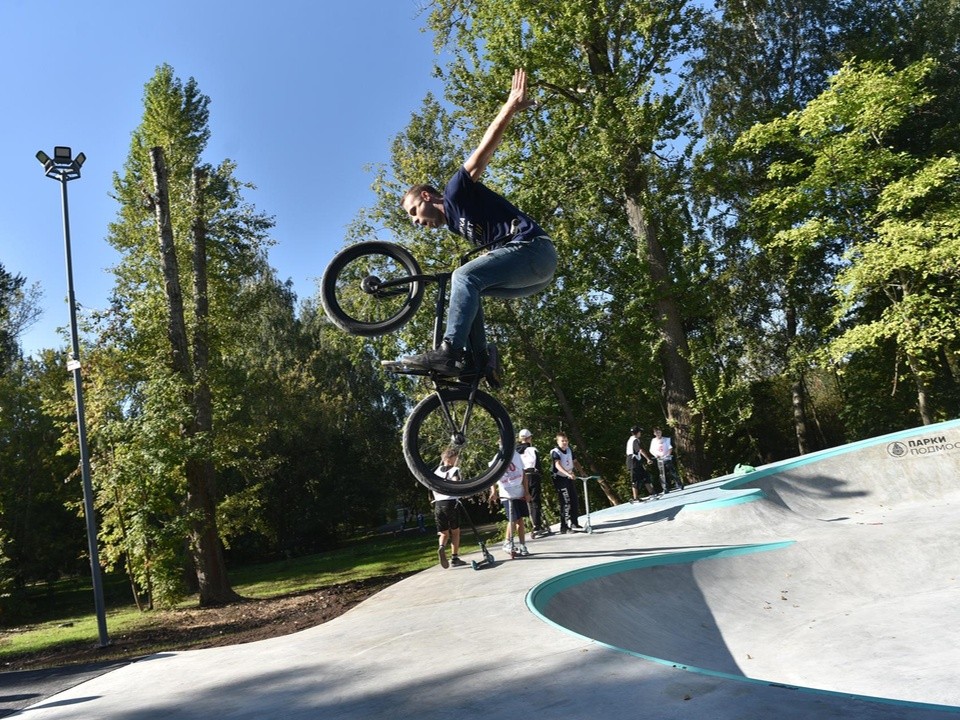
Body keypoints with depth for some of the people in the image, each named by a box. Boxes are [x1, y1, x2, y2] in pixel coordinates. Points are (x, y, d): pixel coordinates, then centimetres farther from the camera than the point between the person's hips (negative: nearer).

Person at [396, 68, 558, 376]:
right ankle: (475, 360, 1)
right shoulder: (453, 222, 25)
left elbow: (485, 147, -7)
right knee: (463, 290, 9)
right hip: (534, 269, 9)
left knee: (464, 277, -22)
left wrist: (511, 106, -12)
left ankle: (448, 352, -32)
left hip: (533, 249, -9)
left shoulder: (455, 192, 1)